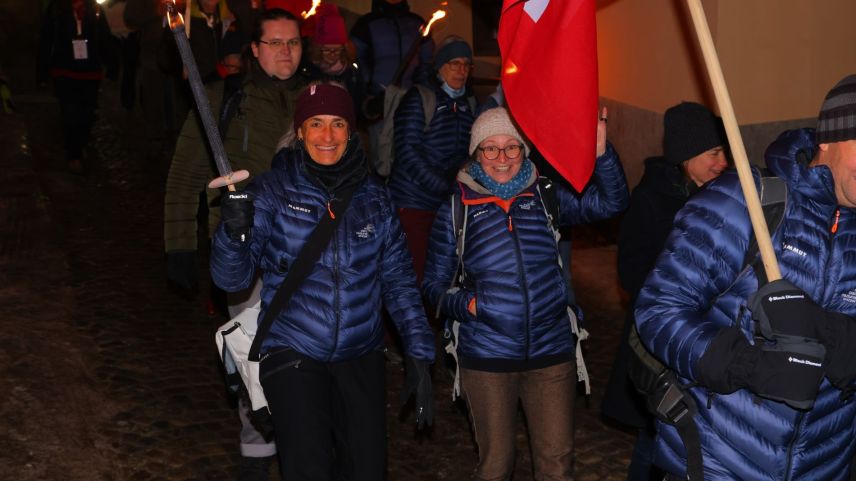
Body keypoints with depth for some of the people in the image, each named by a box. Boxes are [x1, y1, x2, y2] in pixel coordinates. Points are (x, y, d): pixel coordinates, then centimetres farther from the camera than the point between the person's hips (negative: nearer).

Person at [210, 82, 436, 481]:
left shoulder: (374, 198, 5)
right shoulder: (272, 192, -3)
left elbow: (399, 280, 9)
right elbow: (232, 278, -7)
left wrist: (418, 355, 3)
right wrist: (235, 234, -28)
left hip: (360, 358, 3)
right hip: (292, 356, -3)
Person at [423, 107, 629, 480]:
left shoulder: (545, 196, 1)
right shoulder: (457, 207, -1)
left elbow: (609, 203, -10)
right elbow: (434, 283, 3)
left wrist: (601, 152, -27)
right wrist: (464, 304, -16)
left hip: (551, 352, 1)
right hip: (486, 357, -1)